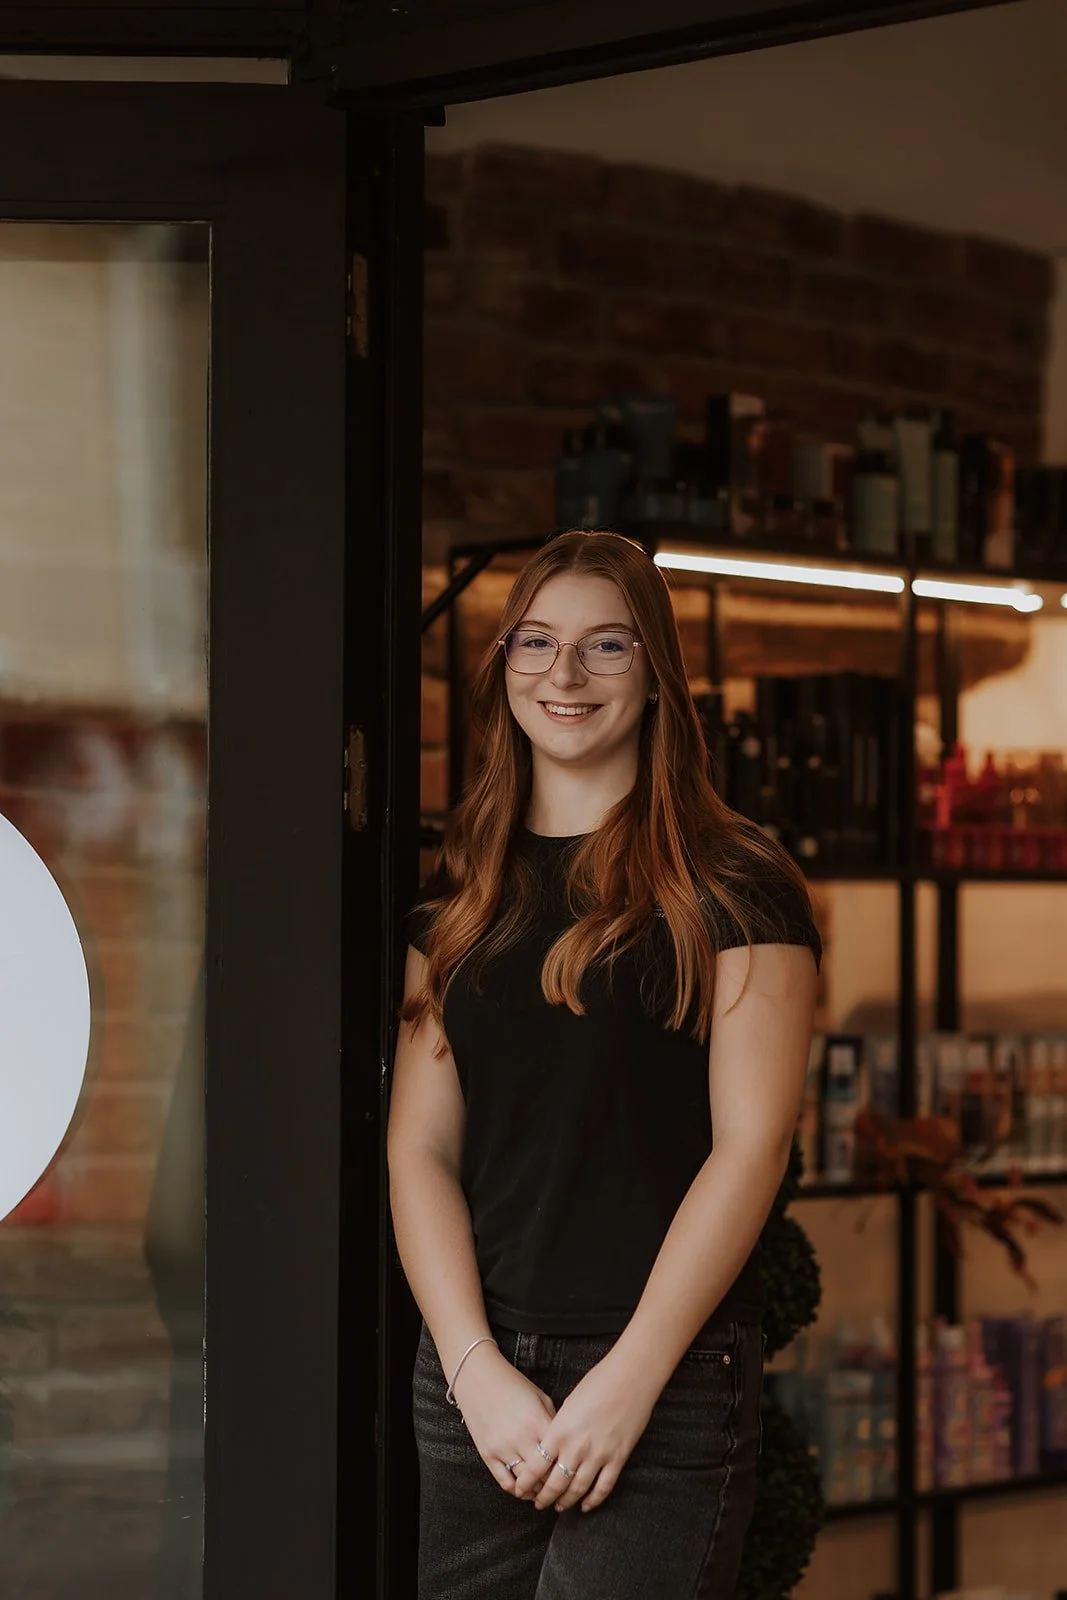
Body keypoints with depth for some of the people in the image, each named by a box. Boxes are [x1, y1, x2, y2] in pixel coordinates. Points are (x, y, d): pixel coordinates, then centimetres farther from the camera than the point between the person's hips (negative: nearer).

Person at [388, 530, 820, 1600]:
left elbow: (750, 1145, -7)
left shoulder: (732, 886, -2)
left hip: (669, 1381, -4)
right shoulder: (458, 896, 12)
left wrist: (629, 1380, -13)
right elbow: (420, 1148, 6)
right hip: (473, 1380, 4)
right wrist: (478, 1368, -7)